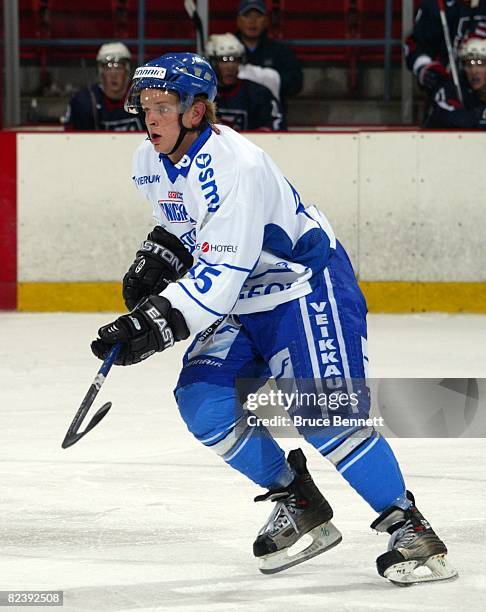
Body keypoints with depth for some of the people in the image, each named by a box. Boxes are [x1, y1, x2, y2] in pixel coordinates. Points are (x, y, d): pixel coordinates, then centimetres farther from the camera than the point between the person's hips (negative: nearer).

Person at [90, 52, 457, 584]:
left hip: (307, 285, -9)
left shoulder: (235, 165, -29)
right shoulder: (150, 162, -1)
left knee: (323, 414, -22)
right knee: (203, 401, -9)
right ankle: (299, 507, 5)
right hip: (240, 302, 9)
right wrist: (154, 260, 3)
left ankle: (409, 527, -12)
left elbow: (221, 273, -33)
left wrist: (156, 324, -37)